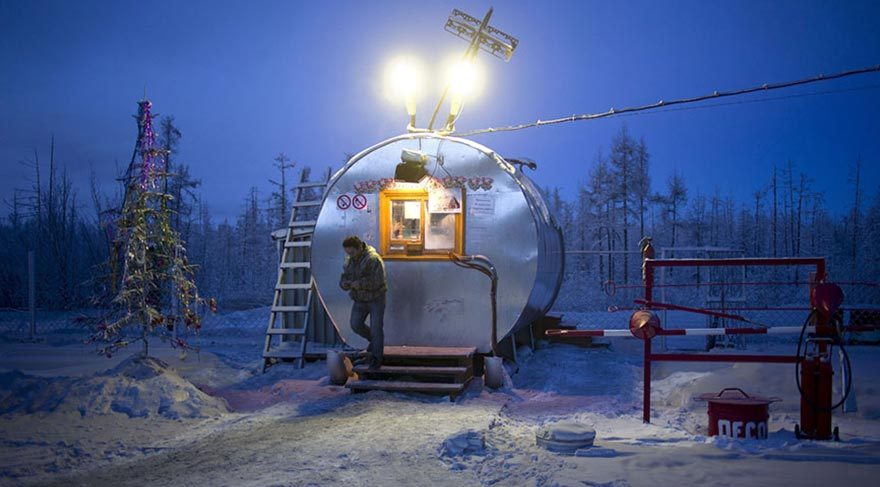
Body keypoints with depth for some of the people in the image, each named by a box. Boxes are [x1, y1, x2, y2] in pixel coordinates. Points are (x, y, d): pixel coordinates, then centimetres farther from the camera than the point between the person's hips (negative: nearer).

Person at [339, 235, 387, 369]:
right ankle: (374, 341, 34)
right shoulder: (349, 260, 2)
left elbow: (377, 281, -27)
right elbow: (343, 278, 6)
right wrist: (345, 283, -17)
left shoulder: (373, 259, -21)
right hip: (359, 299, 7)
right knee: (356, 325, 8)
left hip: (375, 299, -7)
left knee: (376, 329, -4)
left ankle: (376, 358, 10)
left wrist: (360, 284, -31)